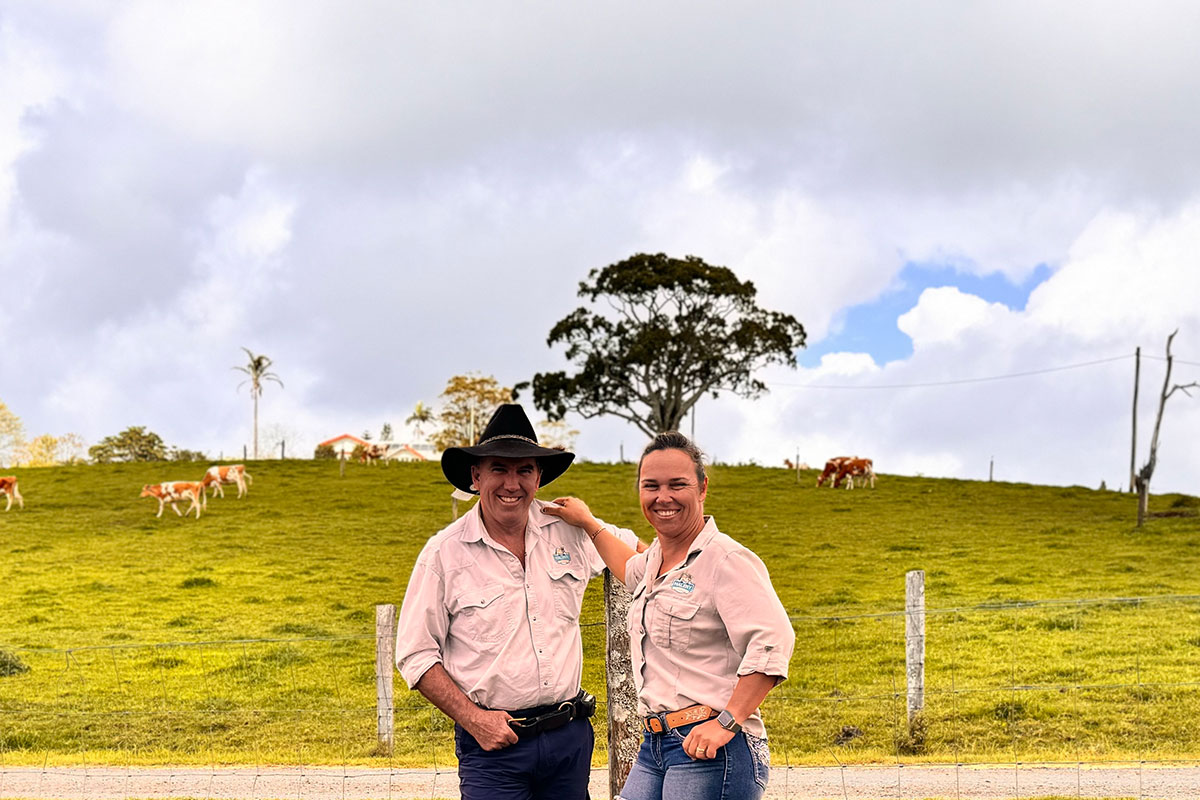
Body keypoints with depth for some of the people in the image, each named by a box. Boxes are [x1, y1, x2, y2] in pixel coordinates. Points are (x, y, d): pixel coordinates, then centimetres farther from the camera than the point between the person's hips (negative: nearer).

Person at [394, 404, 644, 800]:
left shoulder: (570, 530, 3)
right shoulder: (444, 553, -5)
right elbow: (416, 656, -4)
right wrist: (472, 718, -12)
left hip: (570, 736, 3)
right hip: (493, 740, -3)